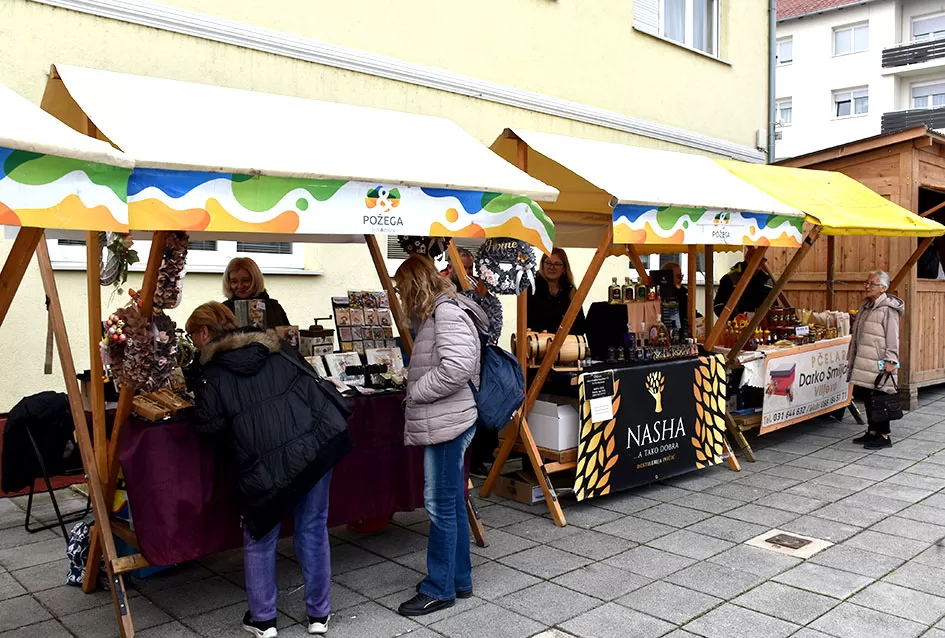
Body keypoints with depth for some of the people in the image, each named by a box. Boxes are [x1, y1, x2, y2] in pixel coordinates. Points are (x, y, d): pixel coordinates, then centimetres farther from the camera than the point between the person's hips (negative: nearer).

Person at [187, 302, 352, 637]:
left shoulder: (212, 370, 1)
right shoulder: (274, 347, 15)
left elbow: (209, 426, -4)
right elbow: (312, 382, 17)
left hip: (265, 461, -4)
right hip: (316, 444, 4)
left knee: (259, 536, 18)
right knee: (313, 529, 16)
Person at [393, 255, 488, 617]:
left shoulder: (447, 312, -14)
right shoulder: (437, 313, 17)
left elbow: (456, 368, -25)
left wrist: (415, 392, -14)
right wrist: (415, 391, 4)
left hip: (447, 424, -10)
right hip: (441, 423, 10)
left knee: (441, 506, -1)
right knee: (452, 505, 16)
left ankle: (439, 589, 11)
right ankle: (459, 580, 28)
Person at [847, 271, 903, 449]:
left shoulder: (888, 309, -10)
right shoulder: (866, 306, 15)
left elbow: (893, 337, -14)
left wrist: (890, 360, -19)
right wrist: (853, 357, 22)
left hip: (879, 364, -8)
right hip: (865, 361, 8)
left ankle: (884, 436, 3)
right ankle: (872, 431, 23)